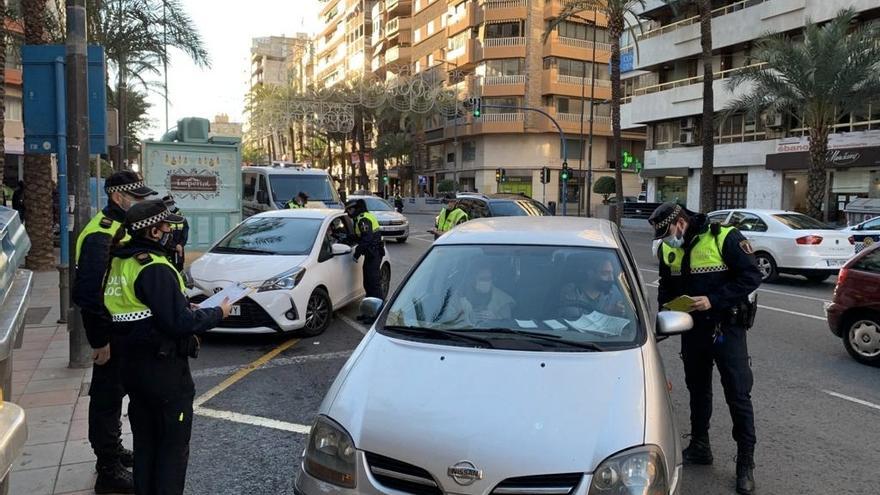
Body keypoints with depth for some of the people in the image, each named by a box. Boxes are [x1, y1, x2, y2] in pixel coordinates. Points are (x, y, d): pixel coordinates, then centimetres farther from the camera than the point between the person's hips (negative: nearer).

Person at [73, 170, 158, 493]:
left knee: (115, 392, 21)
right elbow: (89, 291, -26)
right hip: (109, 331, -10)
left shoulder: (123, 227, 9)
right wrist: (100, 341, -23)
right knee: (107, 396, 1)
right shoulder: (101, 235, -21)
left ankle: (114, 450, 37)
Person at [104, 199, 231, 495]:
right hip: (163, 369, -9)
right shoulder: (155, 269, -22)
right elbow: (179, 323, -25)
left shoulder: (119, 263, 7)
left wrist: (186, 308, 9)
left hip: (131, 366, 9)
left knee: (145, 441, 21)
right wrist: (218, 313, -11)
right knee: (173, 445, 5)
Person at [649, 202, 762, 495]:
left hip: (726, 328, -6)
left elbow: (752, 276, -17)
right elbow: (666, 286, 16)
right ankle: (699, 448, 33)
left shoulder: (725, 238, -15)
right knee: (697, 389, 17)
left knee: (738, 395, 0)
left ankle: (745, 464, 12)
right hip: (693, 329, 6)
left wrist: (714, 300, -24)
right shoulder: (668, 249, 3)